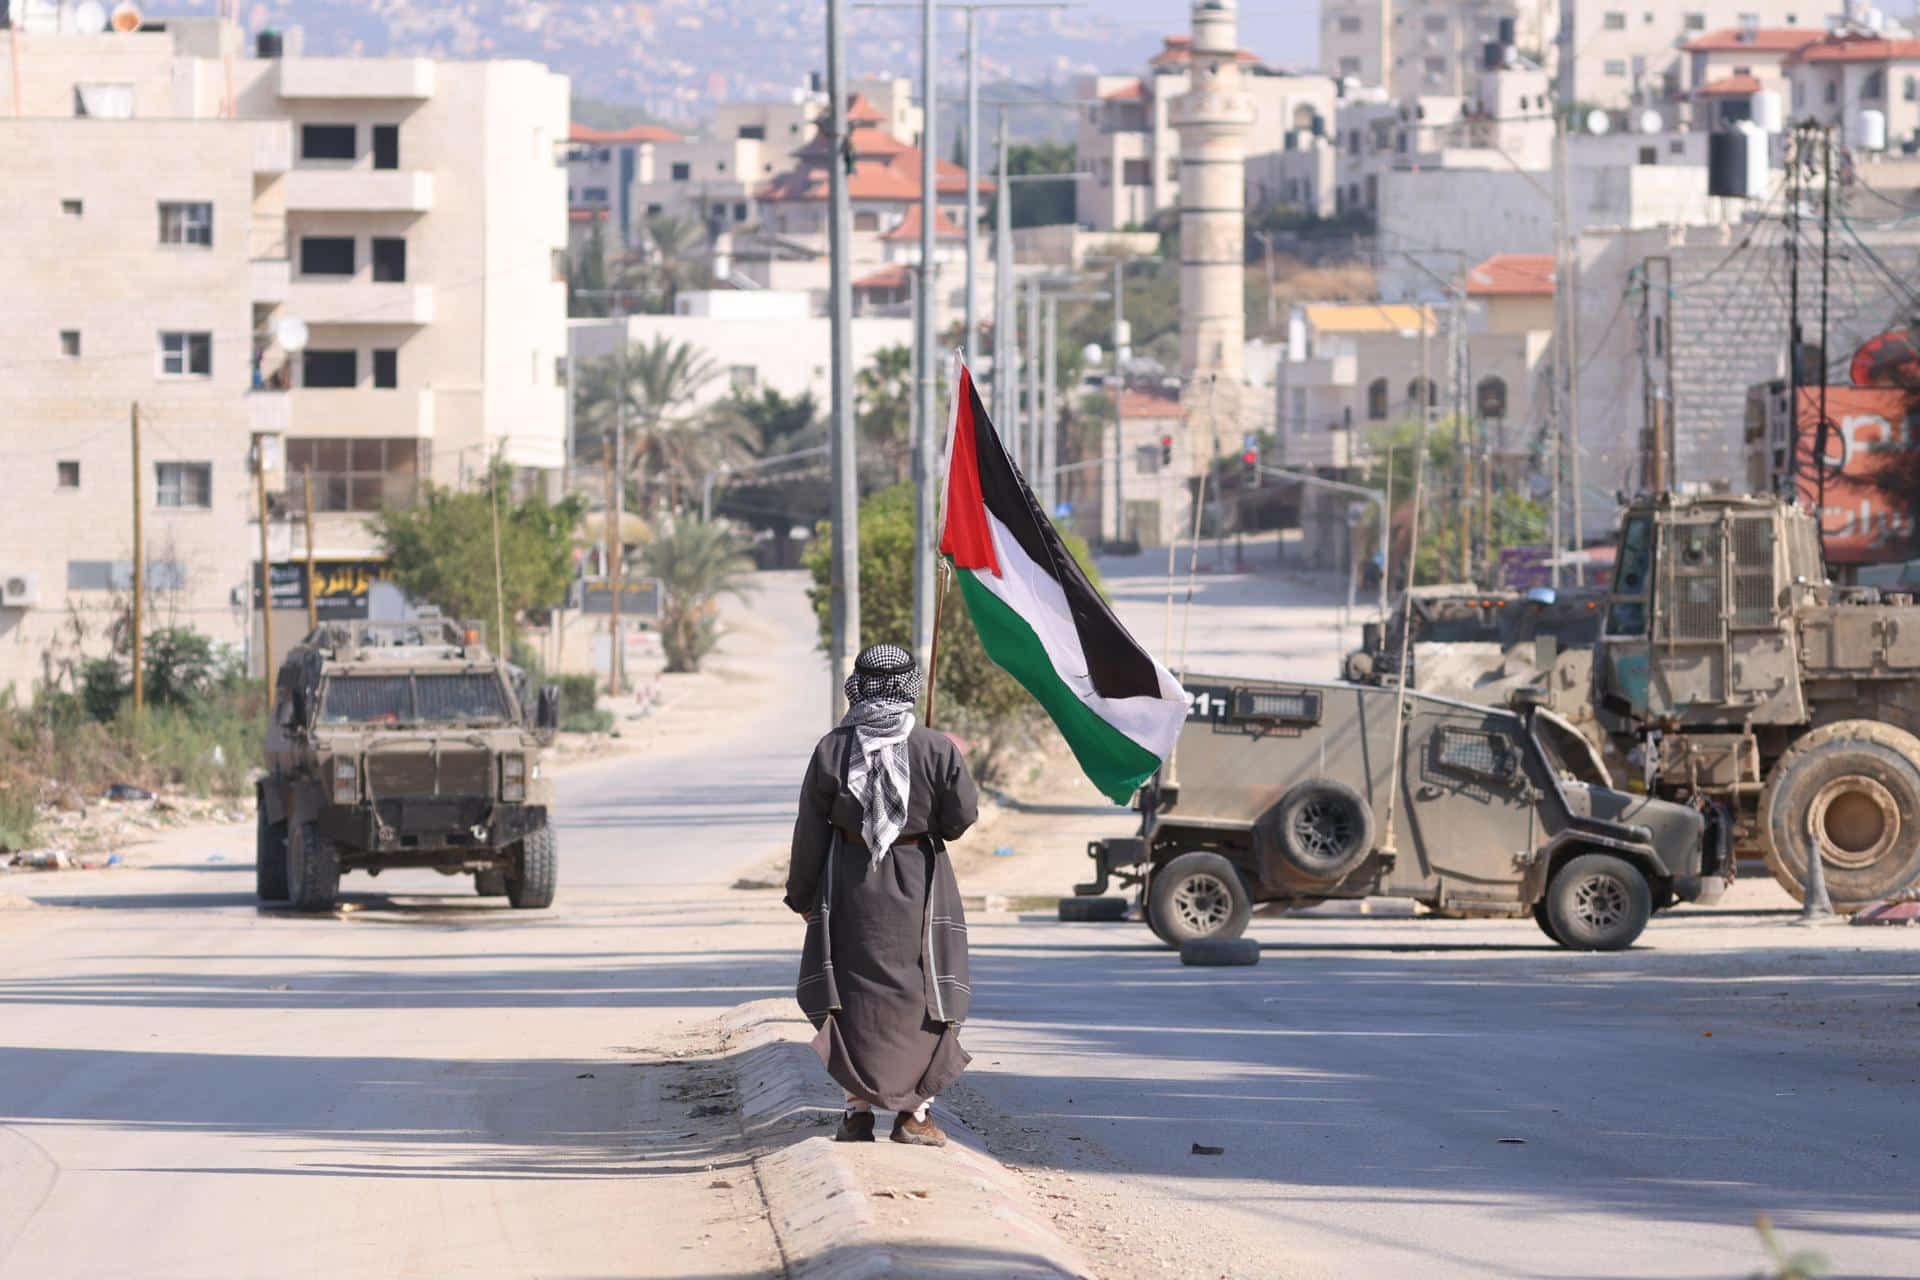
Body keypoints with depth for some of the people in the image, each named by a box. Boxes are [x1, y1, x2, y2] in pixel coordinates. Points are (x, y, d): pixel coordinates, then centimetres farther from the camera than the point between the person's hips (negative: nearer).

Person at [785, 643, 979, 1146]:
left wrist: (801, 894, 9)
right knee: (917, 993, 8)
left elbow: (810, 833, -2)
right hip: (918, 885, -1)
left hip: (850, 886, 1)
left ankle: (859, 1109, 6)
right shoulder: (937, 751, -10)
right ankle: (913, 1112, 6)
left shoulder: (832, 750, -7)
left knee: (855, 996, 8)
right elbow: (961, 817, -6)